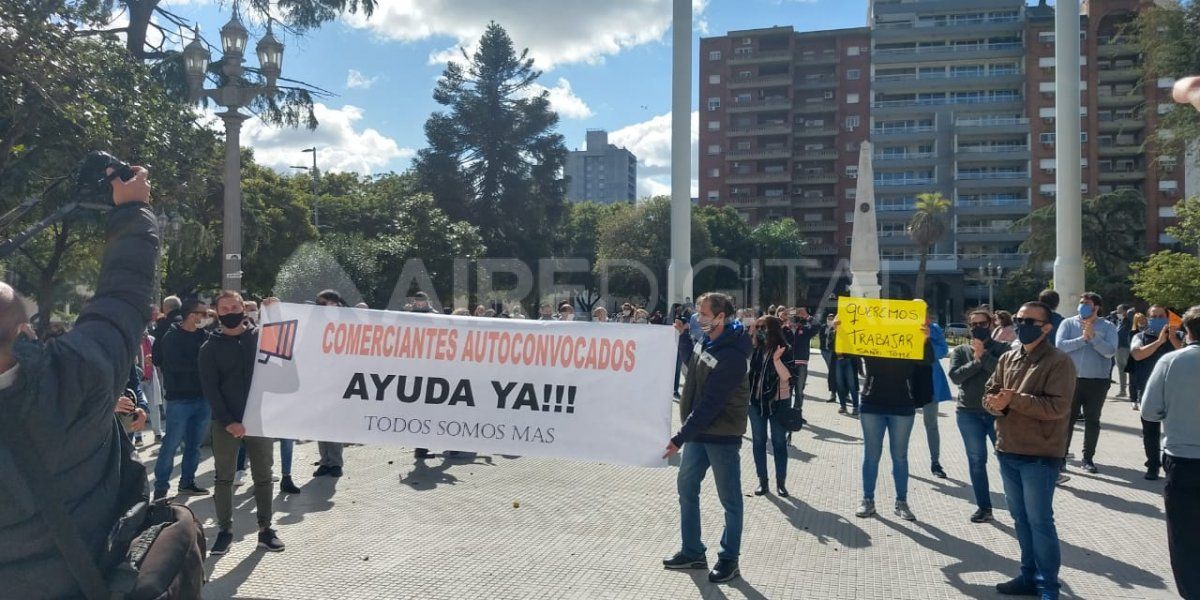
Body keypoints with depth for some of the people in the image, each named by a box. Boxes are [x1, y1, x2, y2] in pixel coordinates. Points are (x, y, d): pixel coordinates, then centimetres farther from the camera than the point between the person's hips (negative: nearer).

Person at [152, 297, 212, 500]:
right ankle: (160, 487, 7)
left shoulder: (205, 335, 9)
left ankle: (187, 482, 24)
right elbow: (177, 364, -17)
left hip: (202, 398, 5)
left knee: (194, 444, 13)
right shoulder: (172, 336, -7)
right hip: (179, 399, -5)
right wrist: (202, 362, -11)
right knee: (171, 444, -2)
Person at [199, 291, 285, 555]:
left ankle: (265, 528, 17)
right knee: (224, 479, 6)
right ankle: (225, 530, 17)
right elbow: (210, 388, -4)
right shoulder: (210, 347, 2)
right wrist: (228, 421, -14)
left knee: (263, 477, 7)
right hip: (226, 423, 0)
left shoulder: (261, 336, 5)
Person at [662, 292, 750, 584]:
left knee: (729, 499, 6)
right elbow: (695, 368, 26)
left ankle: (729, 559, 19)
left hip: (722, 435, -9)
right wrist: (683, 336, 14)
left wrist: (680, 437, -24)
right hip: (699, 431, 9)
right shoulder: (706, 342, 5)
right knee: (686, 488, 14)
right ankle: (693, 551, 27)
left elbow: (709, 404, -25)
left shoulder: (731, 355, -22)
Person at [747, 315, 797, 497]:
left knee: (779, 442, 7)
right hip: (756, 401, 4)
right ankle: (763, 481, 20)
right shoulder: (755, 349, 0)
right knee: (758, 441, 9)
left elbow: (788, 377, -17)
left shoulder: (785, 351, -9)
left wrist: (777, 360, -27)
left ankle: (781, 482, 18)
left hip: (778, 402, -3)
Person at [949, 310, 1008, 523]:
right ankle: (984, 507, 17)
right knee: (977, 461, 7)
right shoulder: (960, 350, 7)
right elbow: (955, 376, -7)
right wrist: (976, 361, -13)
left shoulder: (1002, 348, 1)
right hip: (969, 414, 2)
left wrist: (983, 355, -15)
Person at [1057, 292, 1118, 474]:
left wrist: (1093, 336, -19)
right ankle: (1061, 456, 10)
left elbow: (1110, 351, -11)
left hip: (1098, 381, 0)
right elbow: (1060, 346, -11)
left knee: (1092, 420, 9)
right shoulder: (1068, 323, 2)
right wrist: (1082, 339, -17)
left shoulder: (1108, 327, 2)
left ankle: (1088, 458, 19)